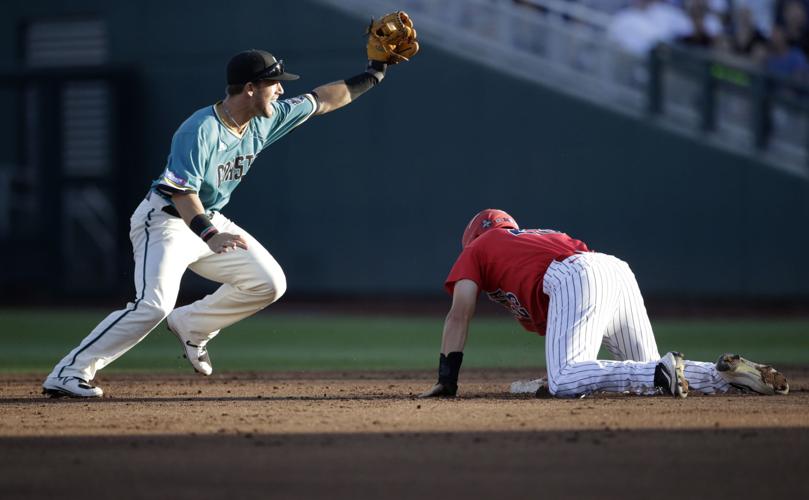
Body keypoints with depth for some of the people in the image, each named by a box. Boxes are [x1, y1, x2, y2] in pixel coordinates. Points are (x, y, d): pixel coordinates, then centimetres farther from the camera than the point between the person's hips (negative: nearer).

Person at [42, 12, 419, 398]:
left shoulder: (265, 121, -2)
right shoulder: (200, 131, -26)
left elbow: (321, 101, 10)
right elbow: (182, 193, -29)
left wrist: (372, 76, 11)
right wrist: (210, 236, -42)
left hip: (210, 221, 9)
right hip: (166, 219, -8)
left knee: (269, 283, 5)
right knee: (154, 305, -25)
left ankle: (190, 326, 19)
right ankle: (68, 374, -22)